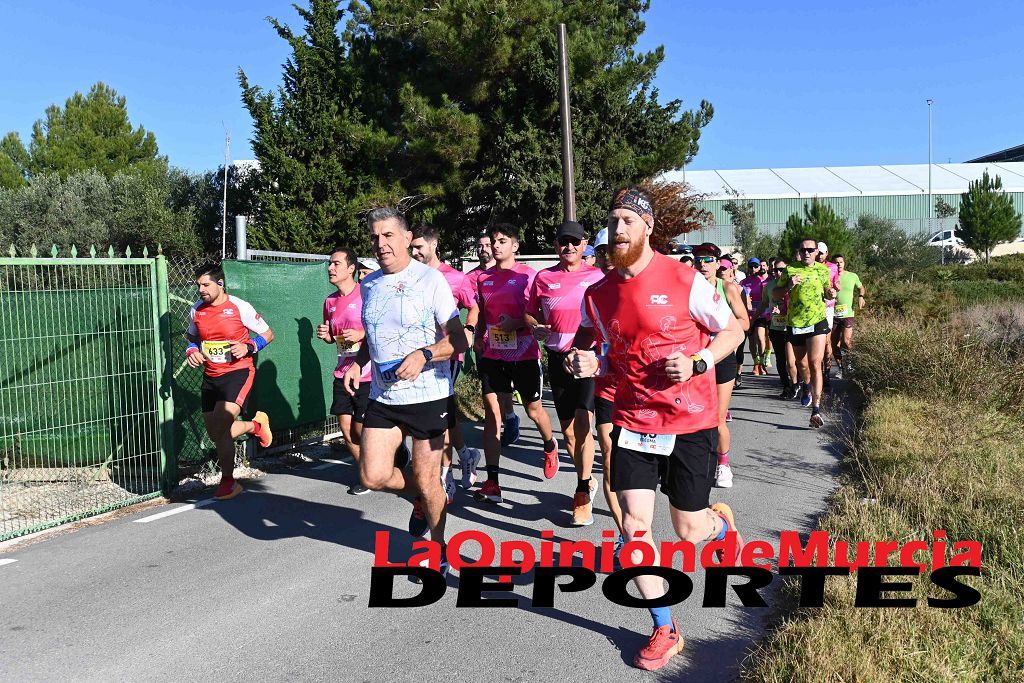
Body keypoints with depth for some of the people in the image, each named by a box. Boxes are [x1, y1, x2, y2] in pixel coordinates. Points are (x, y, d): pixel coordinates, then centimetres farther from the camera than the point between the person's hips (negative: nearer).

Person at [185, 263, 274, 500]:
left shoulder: (240, 307, -10)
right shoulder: (196, 311, 5)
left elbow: (268, 334, -1)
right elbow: (192, 337, 24)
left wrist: (248, 347, -18)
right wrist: (192, 351, 2)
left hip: (239, 372, -6)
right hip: (211, 376, 6)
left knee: (219, 427, -19)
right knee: (216, 434, 9)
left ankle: (228, 481, -1)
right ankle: (255, 425, 38)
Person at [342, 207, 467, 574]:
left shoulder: (430, 279, -9)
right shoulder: (369, 284, 8)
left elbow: (459, 339, -11)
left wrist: (423, 355, -27)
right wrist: (358, 362, 4)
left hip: (428, 395, -5)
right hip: (382, 396, 5)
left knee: (427, 480, 5)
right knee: (374, 476, -3)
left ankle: (438, 547, 29)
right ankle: (421, 497, 30)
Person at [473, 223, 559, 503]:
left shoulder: (528, 275, -5)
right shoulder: (484, 278, 9)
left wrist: (518, 322, -22)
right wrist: (478, 336, 5)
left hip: (524, 353, -3)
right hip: (492, 354, 4)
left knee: (534, 409, 11)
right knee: (491, 413, -3)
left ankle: (550, 446, 46)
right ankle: (492, 482, -2)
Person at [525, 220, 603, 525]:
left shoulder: (597, 276, 1)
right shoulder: (544, 277, 7)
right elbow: (529, 313, 14)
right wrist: (536, 328, -7)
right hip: (557, 359, 3)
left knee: (582, 423, -15)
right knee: (568, 430, 11)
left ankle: (582, 495, -5)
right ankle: (586, 481, 33)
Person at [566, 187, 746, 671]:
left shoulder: (684, 280, -12)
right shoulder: (598, 294, 1)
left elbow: (732, 331, 0)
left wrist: (698, 363, -18)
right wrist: (589, 364, -7)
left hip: (690, 422, -3)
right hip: (633, 422, 3)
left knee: (689, 531, 8)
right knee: (634, 525, -3)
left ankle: (721, 522, 48)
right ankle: (664, 631, 16)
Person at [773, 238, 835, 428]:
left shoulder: (823, 270, 5)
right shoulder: (790, 270, -2)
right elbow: (775, 295, 2)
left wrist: (831, 293, -3)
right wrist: (788, 286, -17)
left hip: (818, 322, -1)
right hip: (795, 324, 1)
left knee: (815, 364, -14)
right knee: (801, 364, 17)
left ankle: (816, 410, -16)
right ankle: (806, 386, 52)